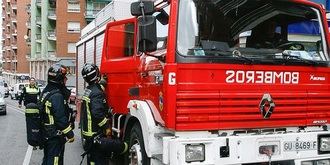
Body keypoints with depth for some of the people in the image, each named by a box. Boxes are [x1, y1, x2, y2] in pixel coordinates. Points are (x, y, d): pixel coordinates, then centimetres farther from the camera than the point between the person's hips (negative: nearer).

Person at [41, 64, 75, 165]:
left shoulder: (45, 92, 8)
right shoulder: (57, 96, -22)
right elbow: (61, 118, -23)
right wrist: (70, 134, -16)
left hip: (46, 134, 10)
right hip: (55, 136, -10)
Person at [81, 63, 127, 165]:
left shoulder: (88, 90, 8)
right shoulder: (97, 93, -21)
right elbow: (97, 113, -30)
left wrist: (102, 83, 22)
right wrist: (106, 127, -20)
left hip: (88, 132, 10)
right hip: (96, 134, -10)